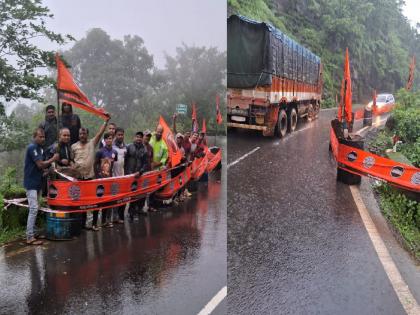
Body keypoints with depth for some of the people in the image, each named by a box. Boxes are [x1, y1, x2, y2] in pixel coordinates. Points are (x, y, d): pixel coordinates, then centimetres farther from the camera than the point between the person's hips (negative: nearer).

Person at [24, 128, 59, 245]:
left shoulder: (40, 148, 13)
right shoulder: (32, 147, -15)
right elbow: (40, 164, -19)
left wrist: (48, 168, 1)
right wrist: (53, 159, -8)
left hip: (37, 183, 9)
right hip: (31, 183, -9)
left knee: (34, 209, 12)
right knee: (33, 209, -11)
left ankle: (32, 232, 19)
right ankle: (30, 237, -10)